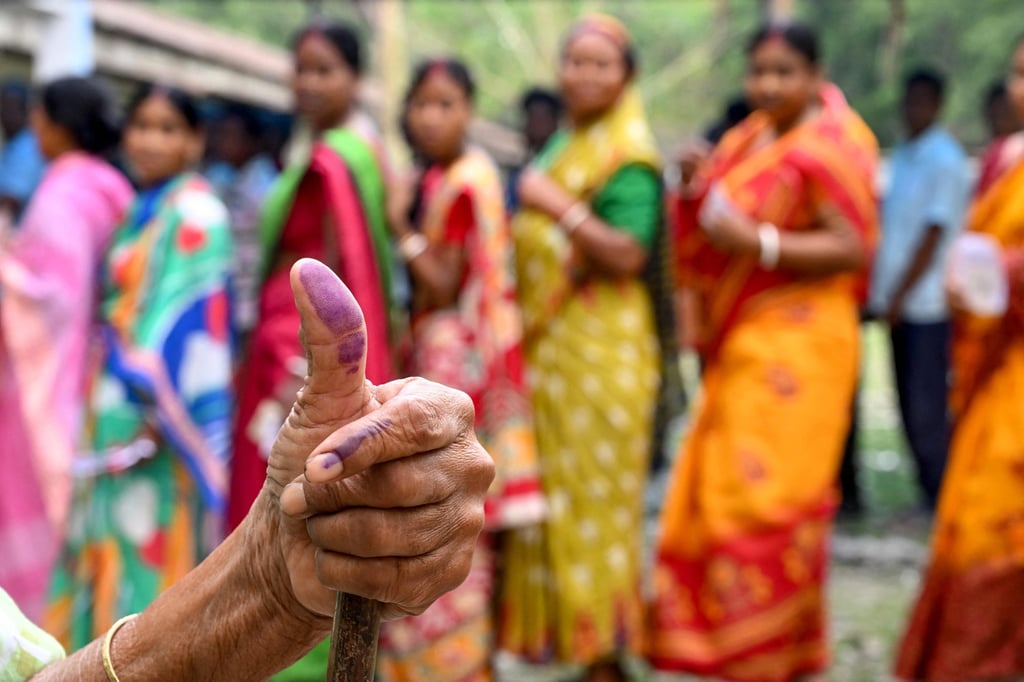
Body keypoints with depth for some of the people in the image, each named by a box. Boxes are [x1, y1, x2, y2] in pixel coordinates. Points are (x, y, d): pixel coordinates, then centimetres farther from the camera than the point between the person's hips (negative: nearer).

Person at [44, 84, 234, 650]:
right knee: (110, 543, 12)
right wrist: (100, 411, 13)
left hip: (157, 412, -9)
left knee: (147, 552, -6)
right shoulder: (139, 211, 16)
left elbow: (193, 315, -18)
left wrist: (159, 413, -22)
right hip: (117, 410, 9)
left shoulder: (194, 212, -10)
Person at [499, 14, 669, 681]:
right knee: (552, 495, 10)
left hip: (599, 350, -8)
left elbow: (628, 254, -20)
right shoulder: (563, 146, 17)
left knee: (593, 497, -4)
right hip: (547, 345, 8)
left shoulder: (628, 156, -9)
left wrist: (558, 205, -23)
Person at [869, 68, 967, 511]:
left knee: (926, 407, -7)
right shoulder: (900, 157, 16)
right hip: (898, 302, 7)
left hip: (928, 303, -7)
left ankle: (941, 497, 1)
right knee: (909, 404, 9)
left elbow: (934, 235, -11)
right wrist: (882, 293, 12)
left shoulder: (945, 160, -7)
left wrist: (900, 295, -13)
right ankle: (927, 493, 17)